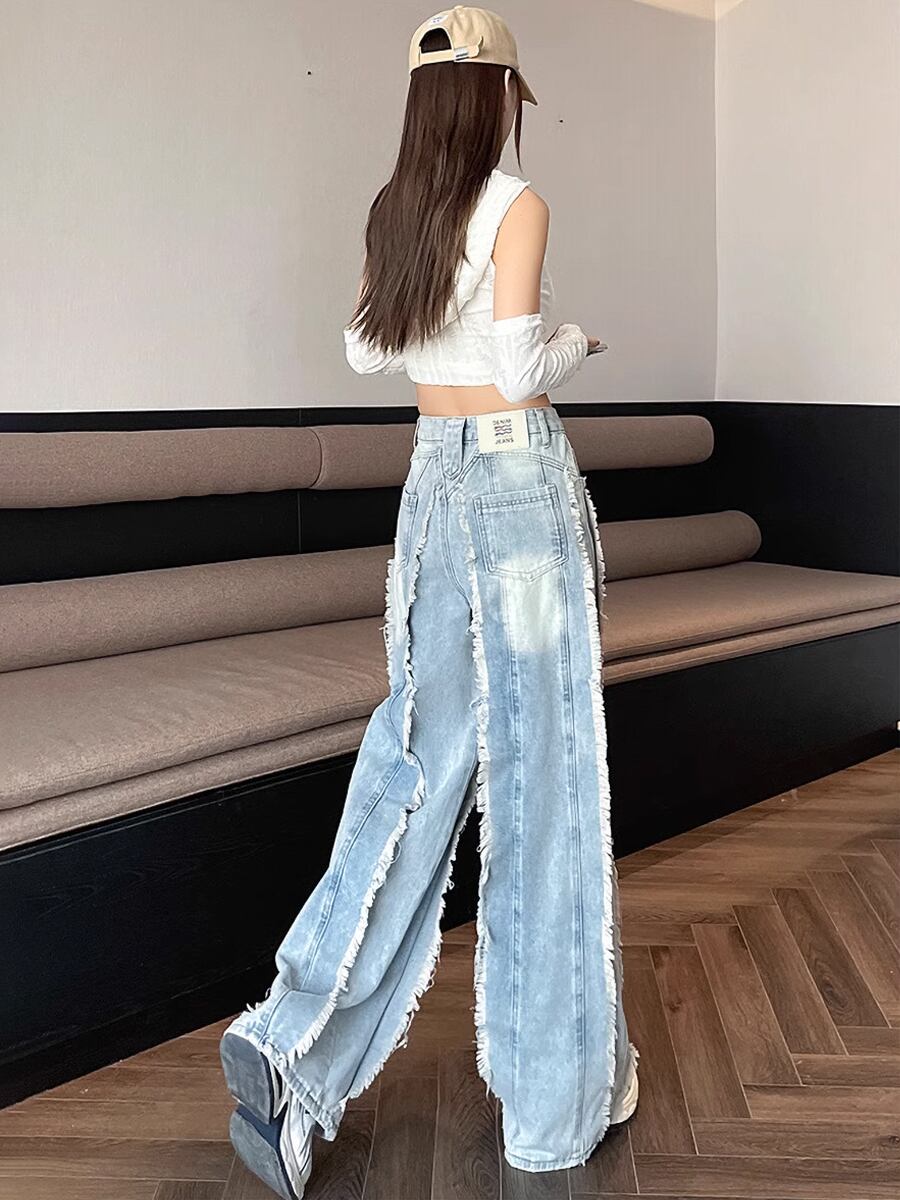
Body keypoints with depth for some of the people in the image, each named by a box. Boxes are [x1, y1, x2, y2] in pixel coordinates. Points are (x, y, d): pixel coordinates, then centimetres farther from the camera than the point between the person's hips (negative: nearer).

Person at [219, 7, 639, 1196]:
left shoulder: (395, 209, 11)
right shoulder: (517, 206, -9)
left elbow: (366, 347, 19)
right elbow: (519, 365, -16)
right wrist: (573, 339, 5)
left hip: (436, 475, 7)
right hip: (520, 477, -6)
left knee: (421, 752, 10)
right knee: (536, 761, 2)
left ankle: (297, 1045, 6)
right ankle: (554, 1088, 17)